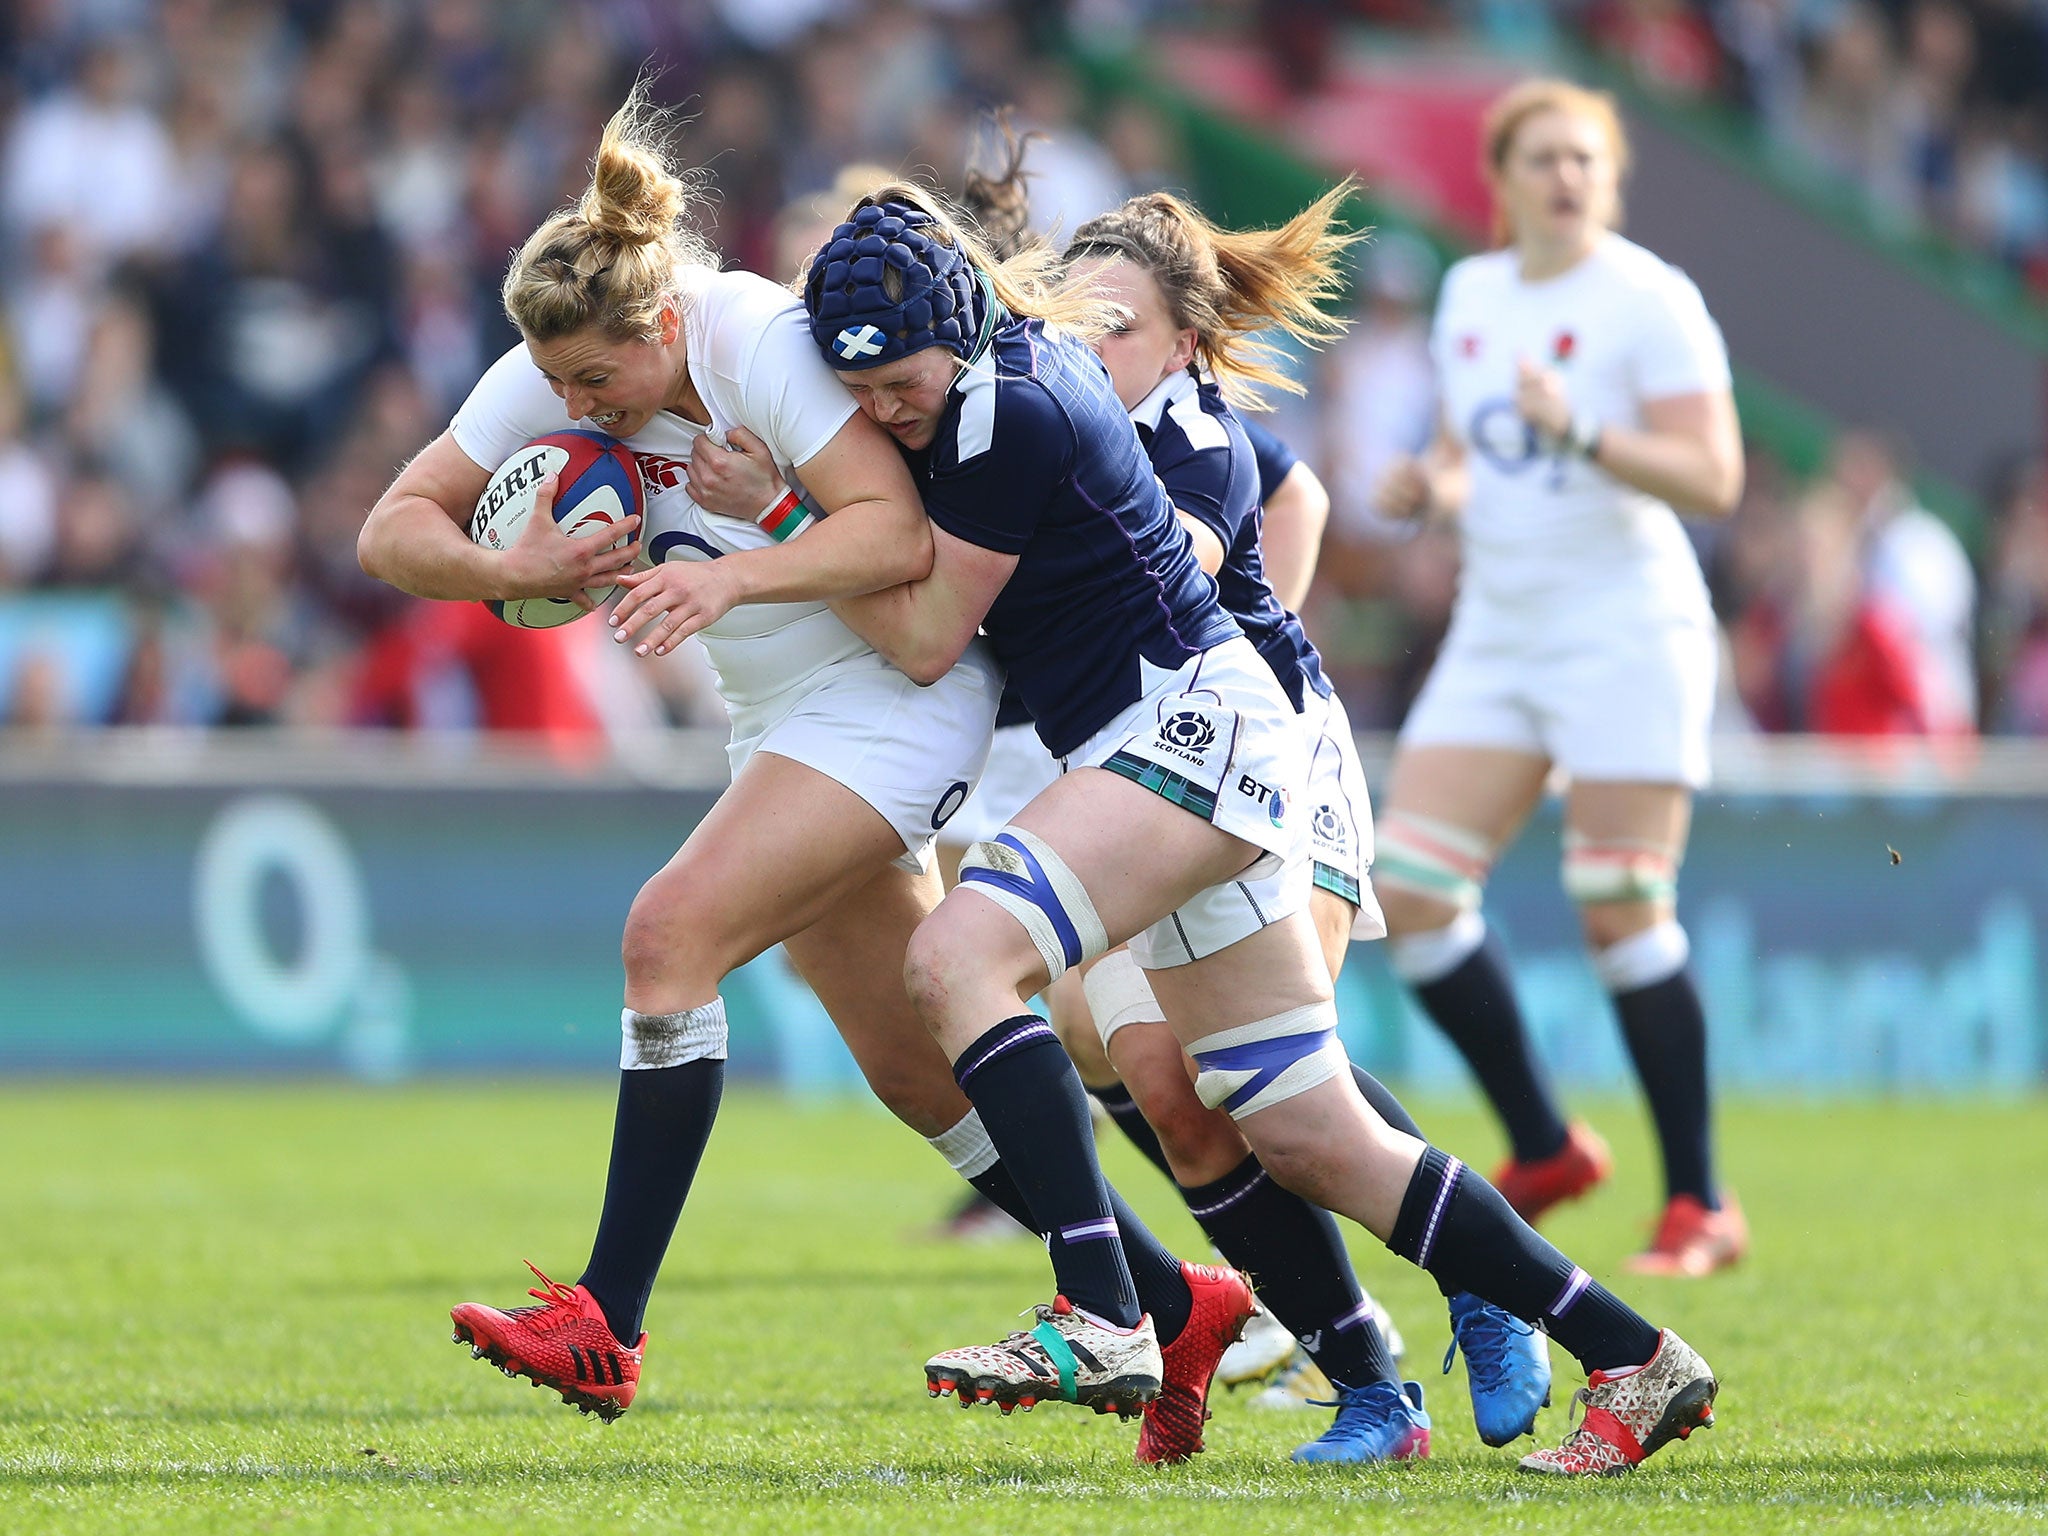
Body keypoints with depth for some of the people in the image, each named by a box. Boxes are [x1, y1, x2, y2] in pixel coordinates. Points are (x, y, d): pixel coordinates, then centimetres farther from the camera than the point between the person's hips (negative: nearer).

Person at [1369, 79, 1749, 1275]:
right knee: (1408, 893, -3)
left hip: (1625, 628, -7)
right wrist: (1429, 482, 2)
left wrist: (1578, 429, -27)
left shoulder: (1650, 300, -8)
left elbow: (1712, 480, -15)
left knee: (1621, 911, -10)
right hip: (1497, 630, 7)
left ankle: (1701, 1208, -2)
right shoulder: (1471, 294, 12)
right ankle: (1545, 1150, 12)